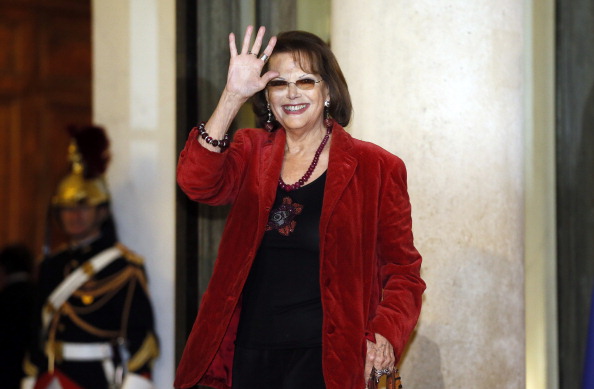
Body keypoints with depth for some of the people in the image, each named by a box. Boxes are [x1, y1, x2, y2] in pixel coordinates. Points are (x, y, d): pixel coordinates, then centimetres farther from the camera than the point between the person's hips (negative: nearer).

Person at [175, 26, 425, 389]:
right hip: (249, 355, 3)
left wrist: (386, 335, -14)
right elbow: (196, 182, -12)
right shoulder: (251, 152, 9)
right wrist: (233, 96, -18)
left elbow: (403, 270, 3)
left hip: (322, 359, -3)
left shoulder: (376, 168, 1)